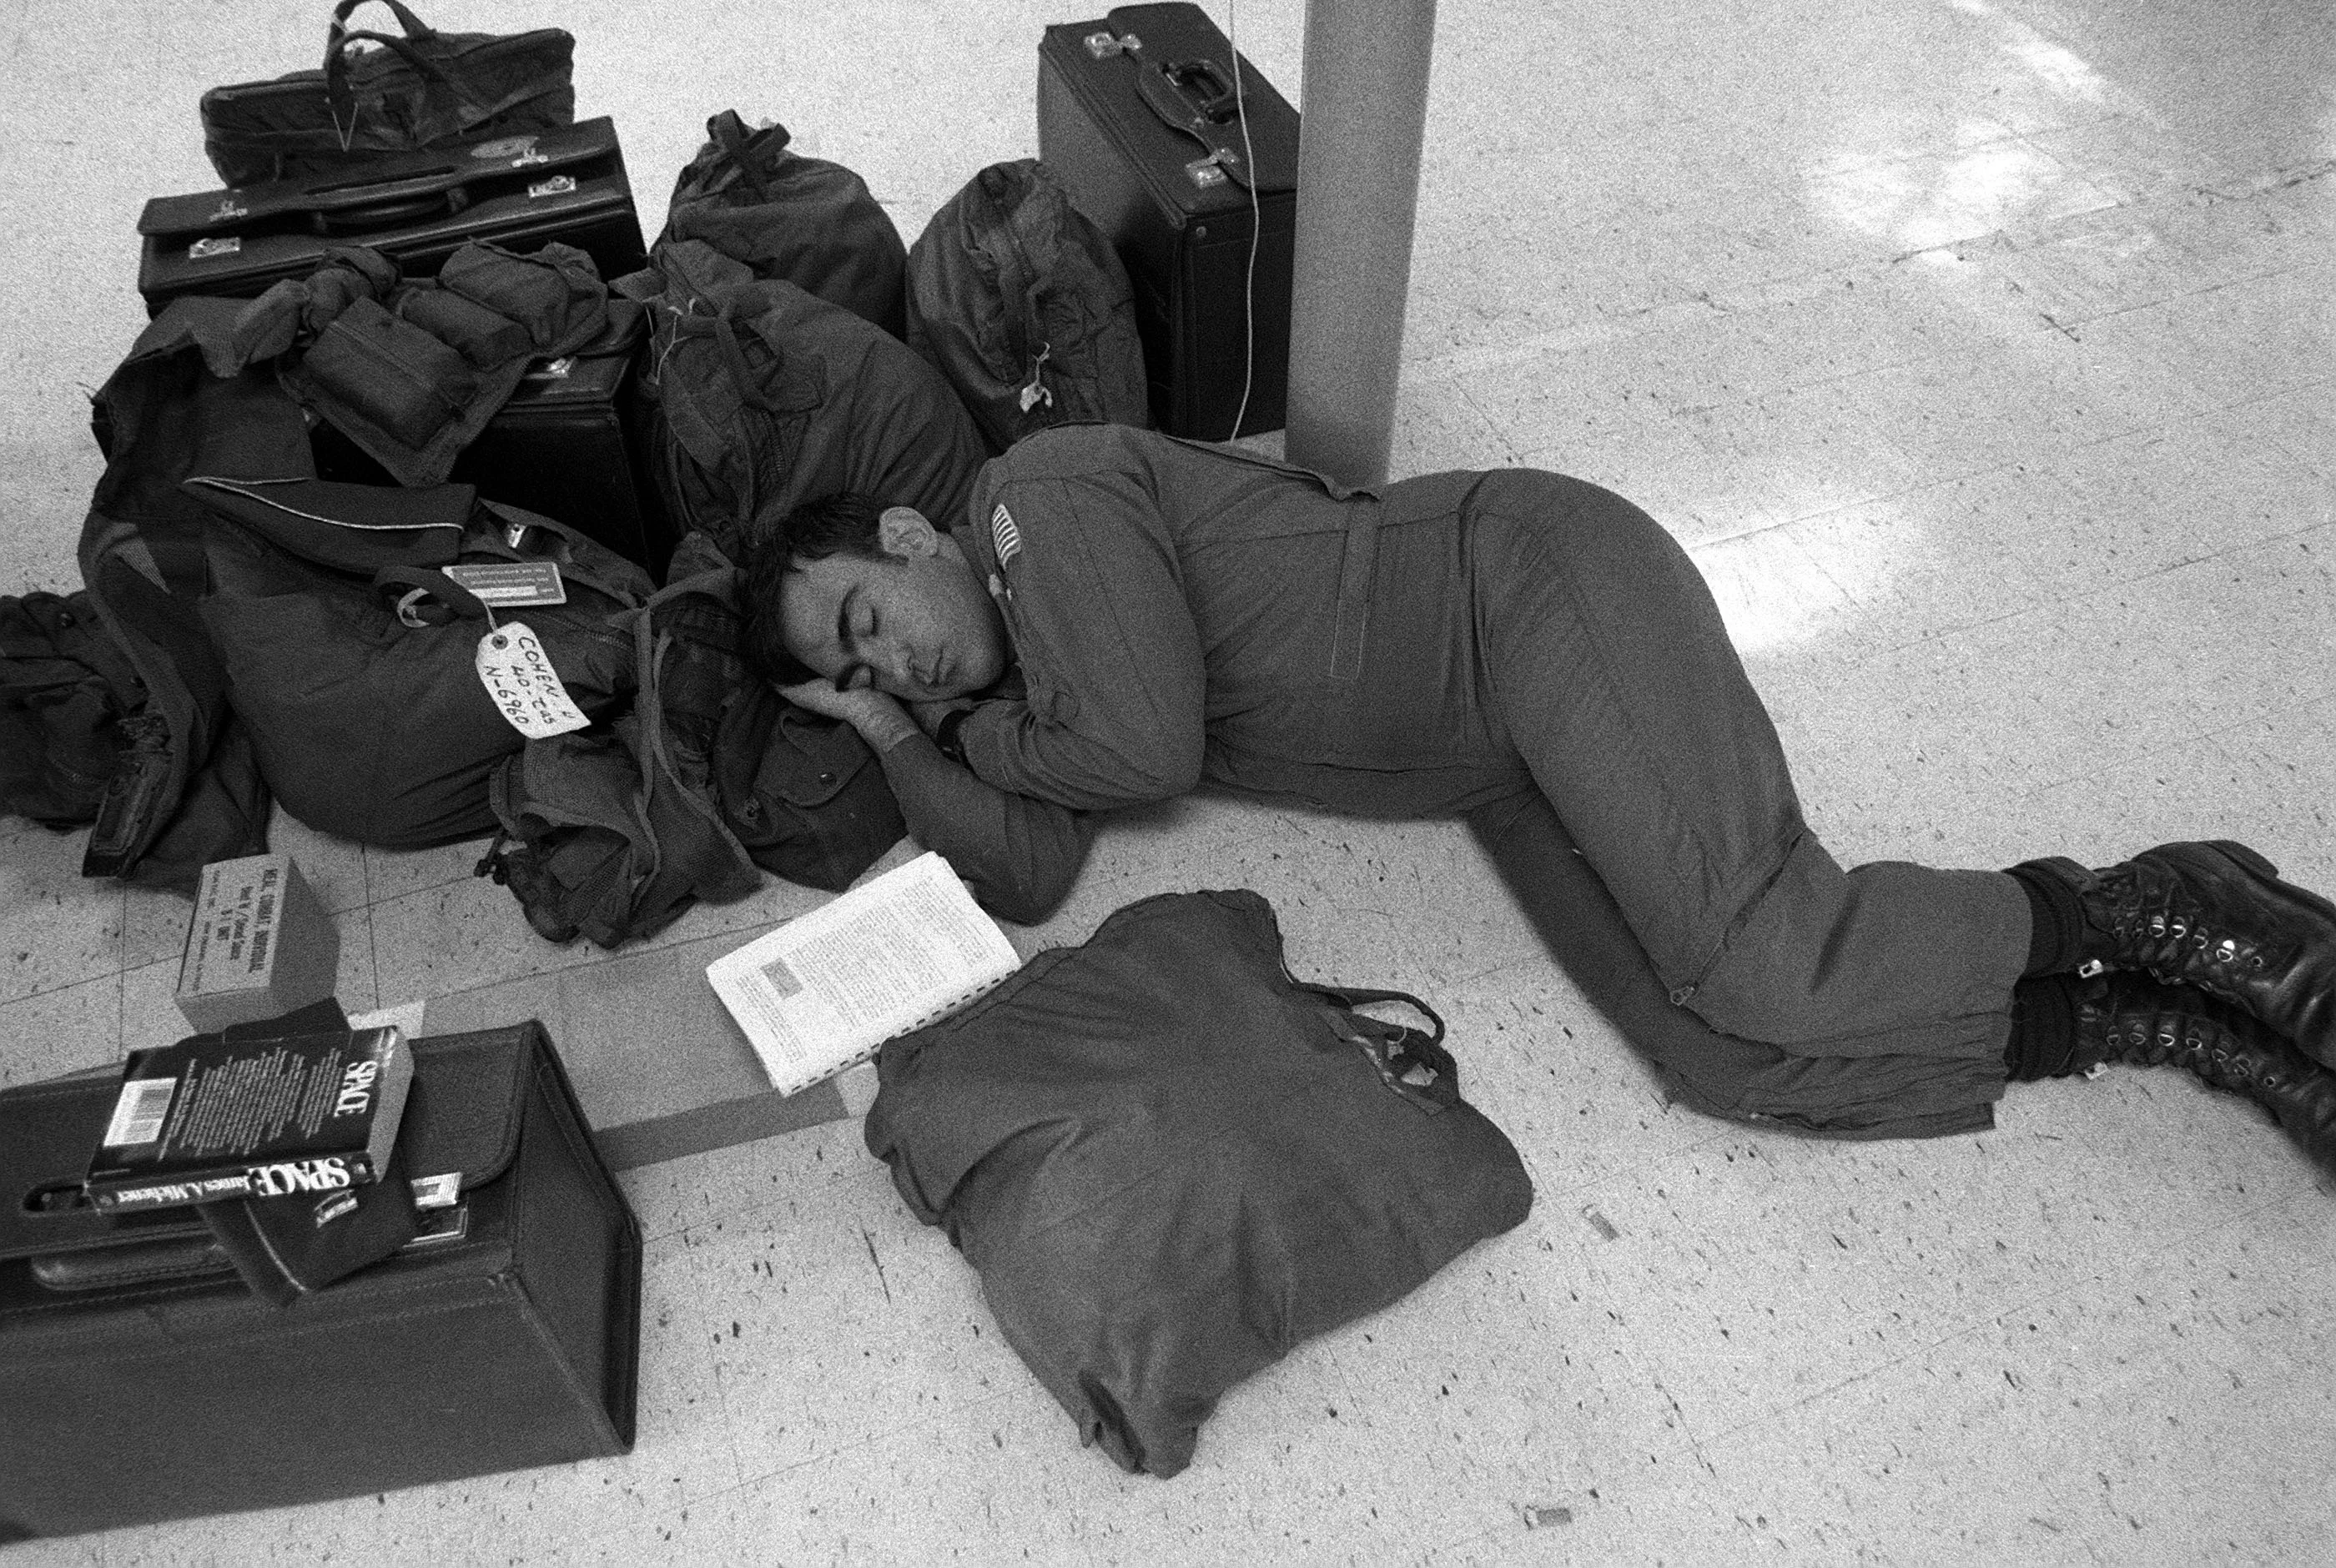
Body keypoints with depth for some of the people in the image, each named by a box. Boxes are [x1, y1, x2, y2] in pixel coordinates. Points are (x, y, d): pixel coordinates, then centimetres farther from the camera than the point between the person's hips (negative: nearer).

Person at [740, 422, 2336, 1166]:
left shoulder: (1045, 492, -9)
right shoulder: (1027, 703, 15)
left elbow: (1152, 747, -19)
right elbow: (1032, 870, 1)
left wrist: (977, 725, -1)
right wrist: (897, 739, 0)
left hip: (1535, 581, -7)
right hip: (1500, 773, 8)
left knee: (1756, 968, -23)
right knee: (1728, 1058, -11)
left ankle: (2163, 914, 0)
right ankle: (2173, 1023, -1)